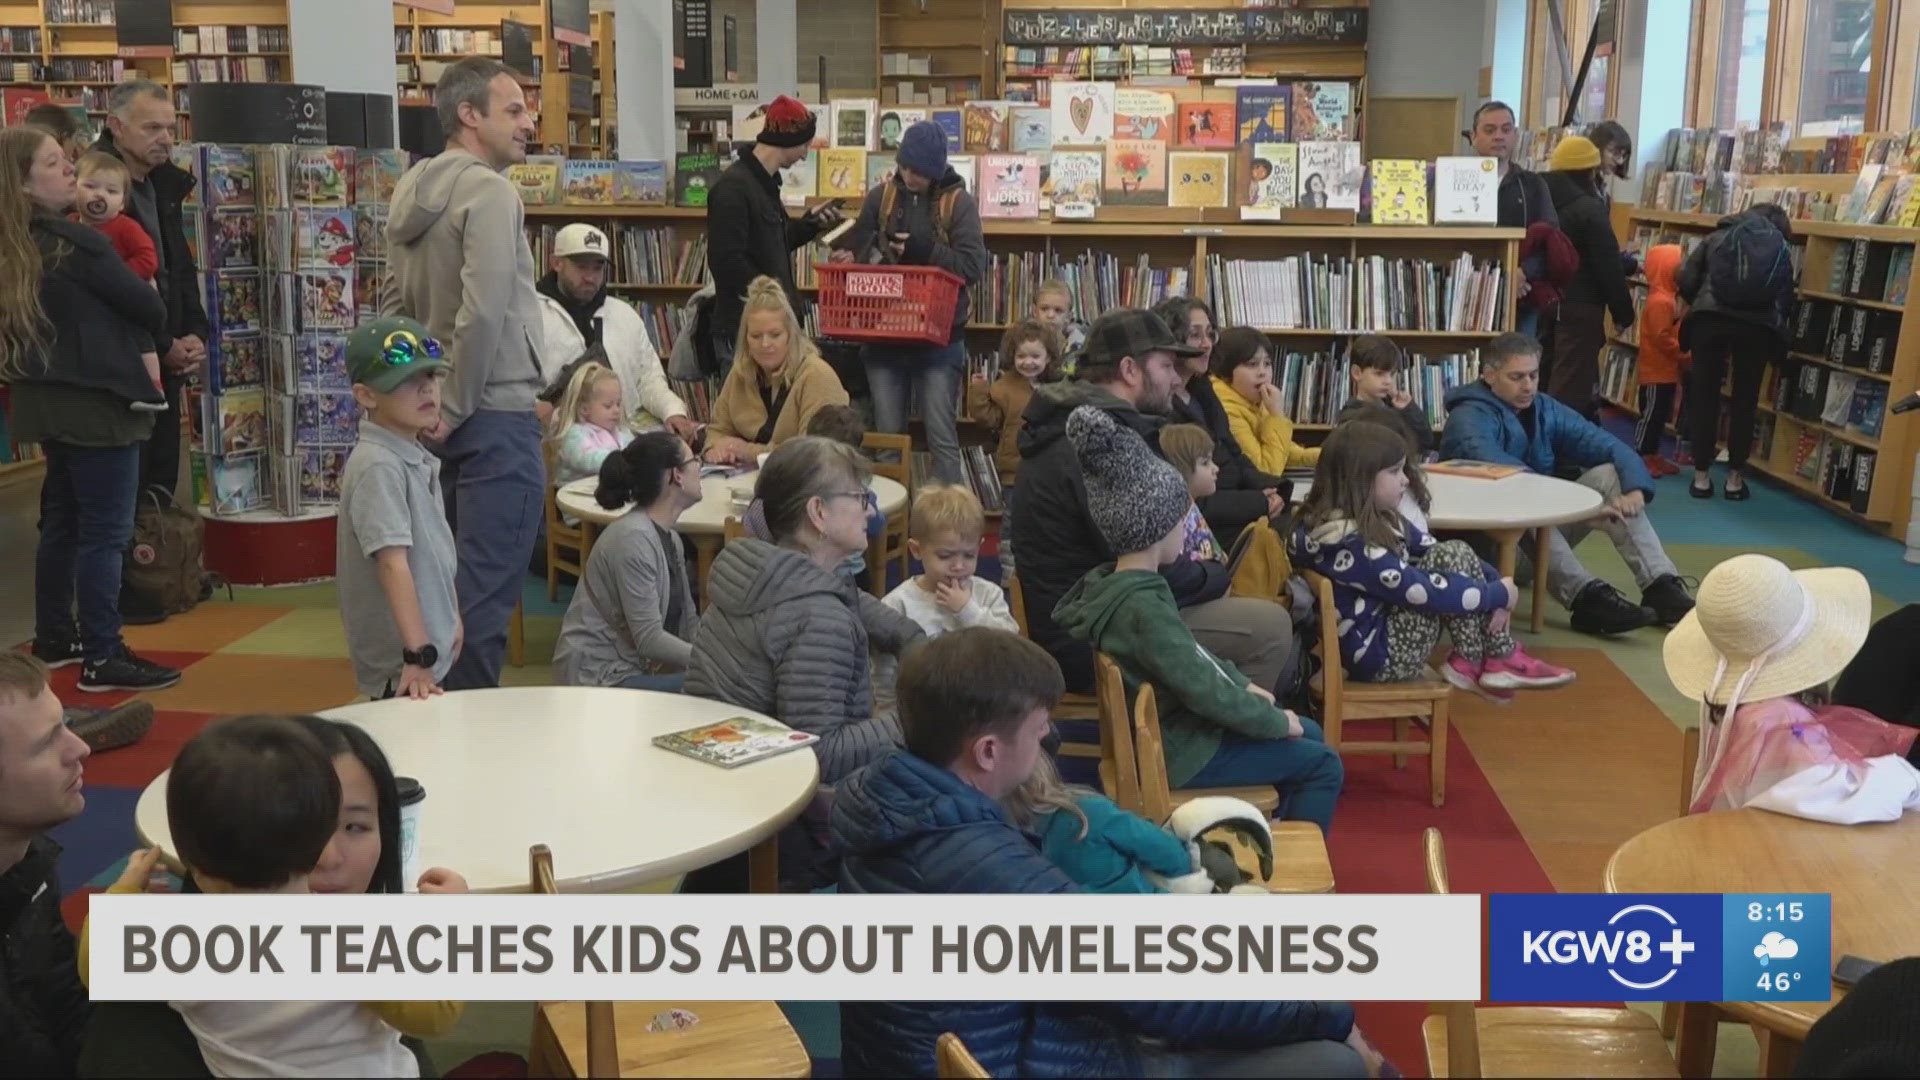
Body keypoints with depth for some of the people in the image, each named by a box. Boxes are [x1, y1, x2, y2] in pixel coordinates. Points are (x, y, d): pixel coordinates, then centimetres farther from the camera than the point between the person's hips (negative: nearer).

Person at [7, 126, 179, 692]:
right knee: (107, 531, -4)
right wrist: (155, 326, 9)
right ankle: (102, 658, -1)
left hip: (46, 398, 9)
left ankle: (55, 639, 30)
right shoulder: (76, 242, -17)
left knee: (61, 521, 19)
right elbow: (151, 310, -11)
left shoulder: (14, 251, 7)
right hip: (96, 401, -9)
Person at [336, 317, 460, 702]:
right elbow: (393, 562, -25)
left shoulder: (417, 459, 9)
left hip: (436, 651, 9)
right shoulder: (378, 467, -19)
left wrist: (452, 618, 21)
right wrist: (418, 654, -29)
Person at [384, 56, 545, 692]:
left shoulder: (412, 192, 12)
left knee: (446, 580, 18)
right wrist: (456, 409, -14)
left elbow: (393, 307, 16)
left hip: (435, 416, 9)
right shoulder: (489, 192, -15)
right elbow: (483, 313, -24)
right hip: (496, 415, -9)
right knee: (487, 590, -3)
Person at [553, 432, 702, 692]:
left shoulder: (669, 539, 13)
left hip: (632, 668, 9)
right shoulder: (633, 538, -16)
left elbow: (689, 624, 14)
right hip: (599, 679, -9)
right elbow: (649, 639, -20)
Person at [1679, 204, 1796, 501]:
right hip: (1758, 324, 1)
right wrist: (1776, 328, 34)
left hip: (1711, 316, 0)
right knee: (1745, 399, 11)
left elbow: (1687, 281, 14)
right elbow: (1787, 300, 19)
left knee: (1704, 395, 8)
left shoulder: (1718, 237, 22)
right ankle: (1735, 478, 16)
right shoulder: (1782, 249, 24)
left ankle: (1701, 476, 10)